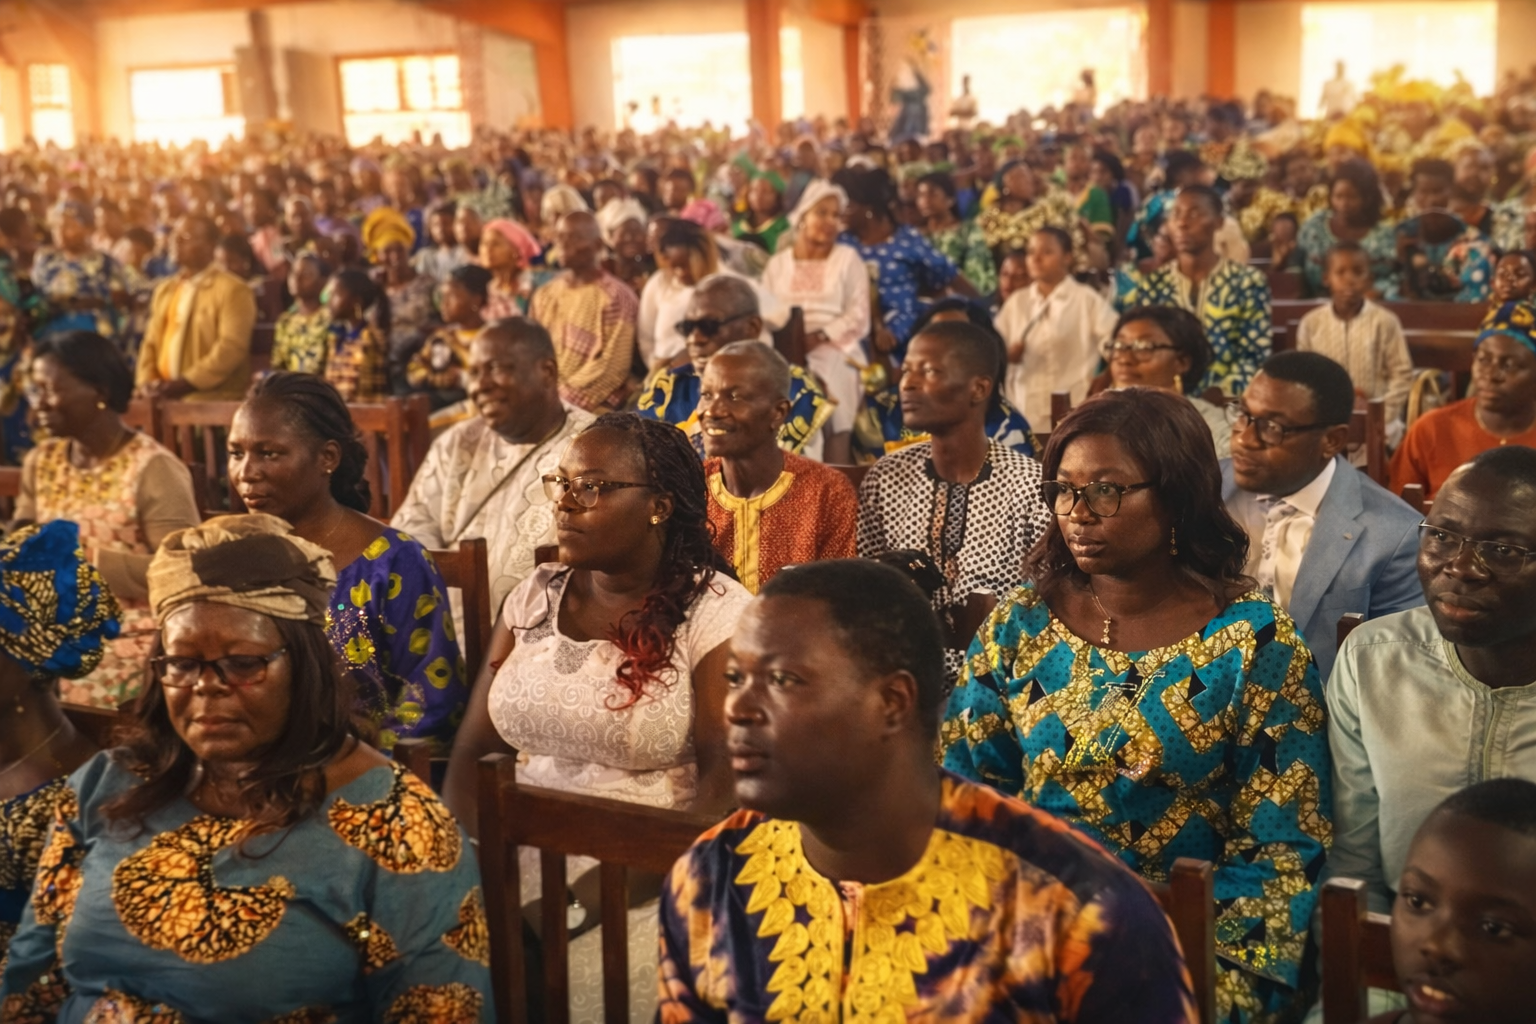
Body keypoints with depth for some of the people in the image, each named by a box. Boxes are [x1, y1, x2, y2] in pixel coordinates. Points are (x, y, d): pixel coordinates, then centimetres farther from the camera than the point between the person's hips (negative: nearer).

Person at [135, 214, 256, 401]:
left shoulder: (232, 290, -3)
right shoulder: (165, 289, 21)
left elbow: (231, 348, -13)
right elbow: (151, 343, 19)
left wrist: (186, 383, -18)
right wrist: (147, 382, 0)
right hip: (163, 397, 6)